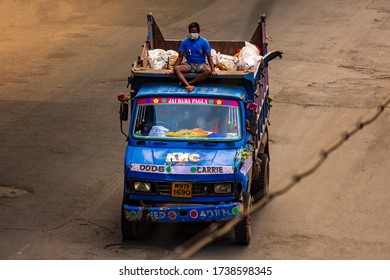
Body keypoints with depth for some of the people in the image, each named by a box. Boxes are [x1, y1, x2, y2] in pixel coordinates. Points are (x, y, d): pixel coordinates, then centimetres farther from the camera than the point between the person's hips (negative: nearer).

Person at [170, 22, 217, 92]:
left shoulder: (204, 42, -5)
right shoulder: (185, 42, -1)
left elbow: (209, 57, -6)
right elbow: (180, 57, 2)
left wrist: (213, 70, -19)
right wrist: (173, 69, -9)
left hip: (201, 65, -2)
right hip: (189, 64, 2)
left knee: (208, 70, -37)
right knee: (177, 69, -29)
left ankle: (188, 83, -35)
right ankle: (189, 86, -48)